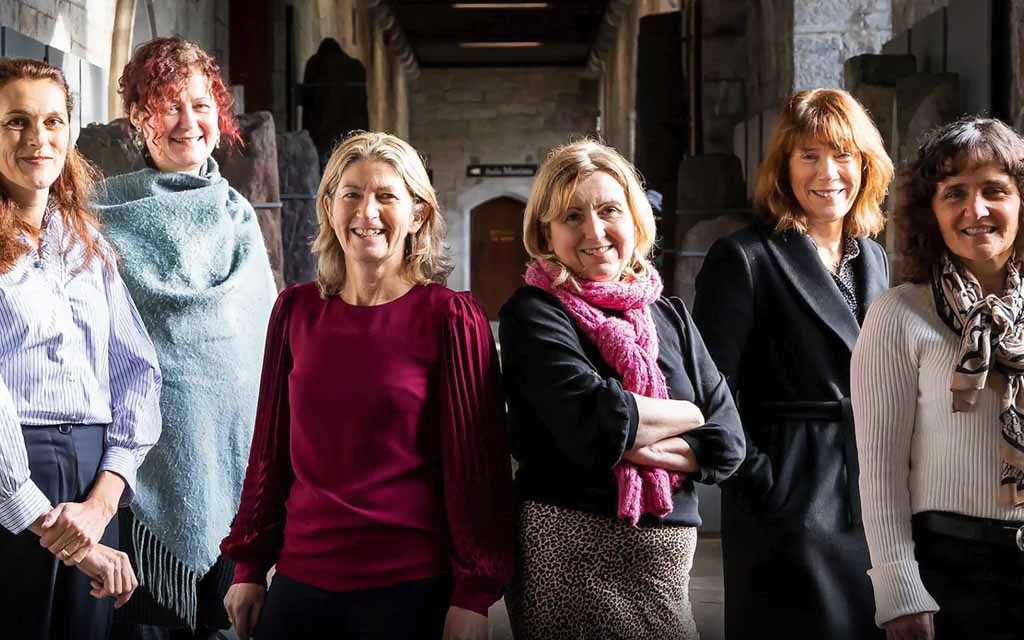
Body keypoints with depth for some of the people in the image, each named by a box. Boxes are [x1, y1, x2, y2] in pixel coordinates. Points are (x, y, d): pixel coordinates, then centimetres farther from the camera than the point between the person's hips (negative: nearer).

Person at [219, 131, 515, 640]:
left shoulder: (451, 318, -6)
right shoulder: (295, 310, 5)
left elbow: (476, 461, -6)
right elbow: (270, 447, 11)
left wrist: (474, 596, -8)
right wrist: (249, 566, 10)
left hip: (410, 587, -3)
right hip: (299, 575, 4)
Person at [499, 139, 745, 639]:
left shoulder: (669, 315, 10)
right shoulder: (533, 313, -6)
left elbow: (727, 440, 1)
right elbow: (597, 422, -21)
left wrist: (634, 445, -15)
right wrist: (688, 415, -5)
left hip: (666, 559, 5)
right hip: (572, 554, -5)